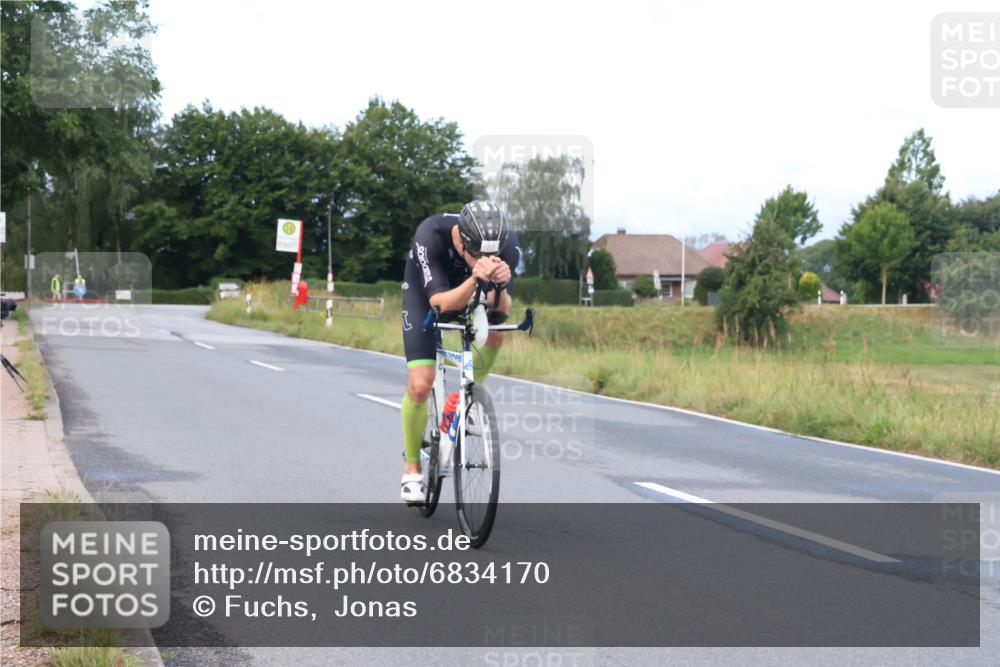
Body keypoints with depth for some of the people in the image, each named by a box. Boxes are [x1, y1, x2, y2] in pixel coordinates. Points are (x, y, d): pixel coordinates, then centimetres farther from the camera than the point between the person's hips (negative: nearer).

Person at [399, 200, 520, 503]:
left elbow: (502, 309, -33)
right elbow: (440, 303, -44)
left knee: (495, 333, -29)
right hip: (425, 291, -2)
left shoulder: (507, 243, -33)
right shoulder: (431, 234, -40)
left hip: (470, 291, 2)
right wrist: (475, 276, -62)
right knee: (420, 384, -13)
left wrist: (499, 285, -56)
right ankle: (411, 469, 8)